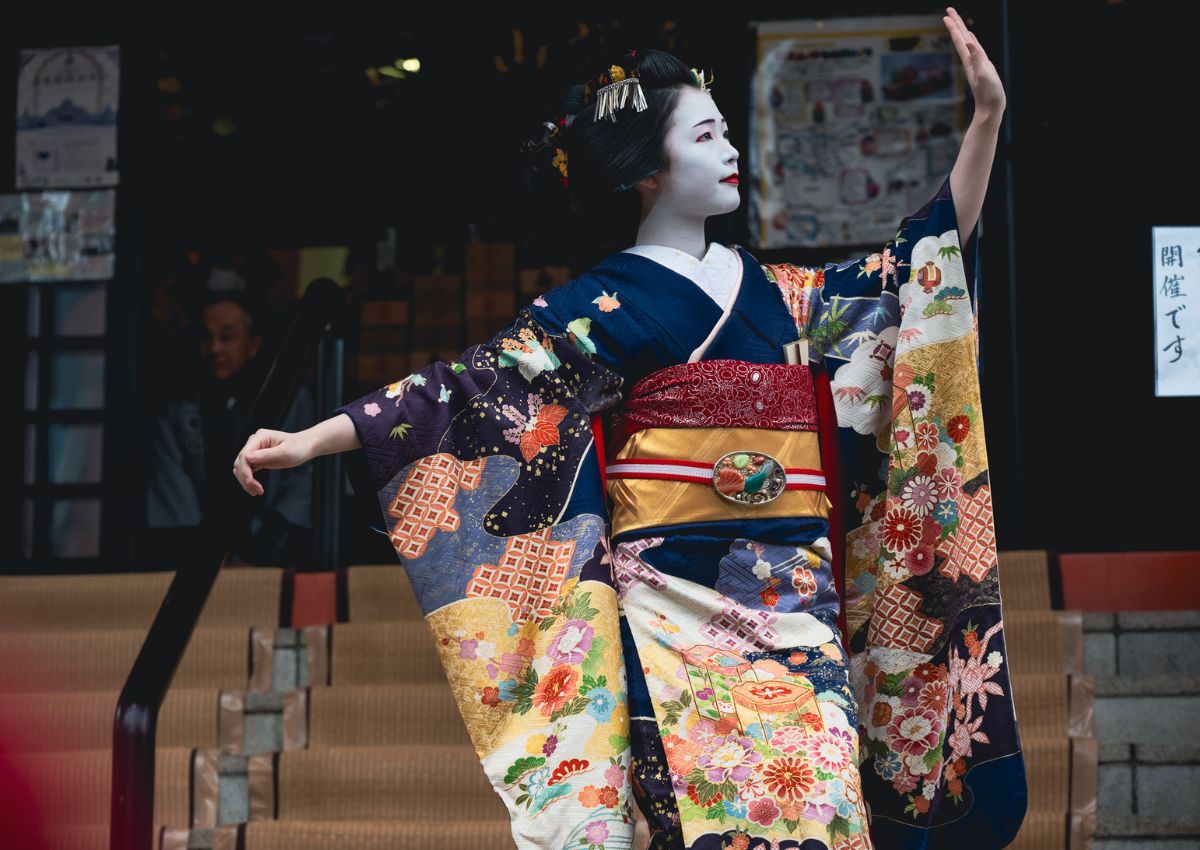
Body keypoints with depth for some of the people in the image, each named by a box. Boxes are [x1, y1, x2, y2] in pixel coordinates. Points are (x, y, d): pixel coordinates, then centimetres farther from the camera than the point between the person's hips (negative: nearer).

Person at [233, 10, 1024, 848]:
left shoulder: (780, 294, 16)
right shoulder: (605, 305, 0)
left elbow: (927, 260, 21)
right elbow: (479, 387, -7)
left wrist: (988, 115, 18)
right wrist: (311, 440, -15)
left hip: (796, 606, 5)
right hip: (674, 610, -5)